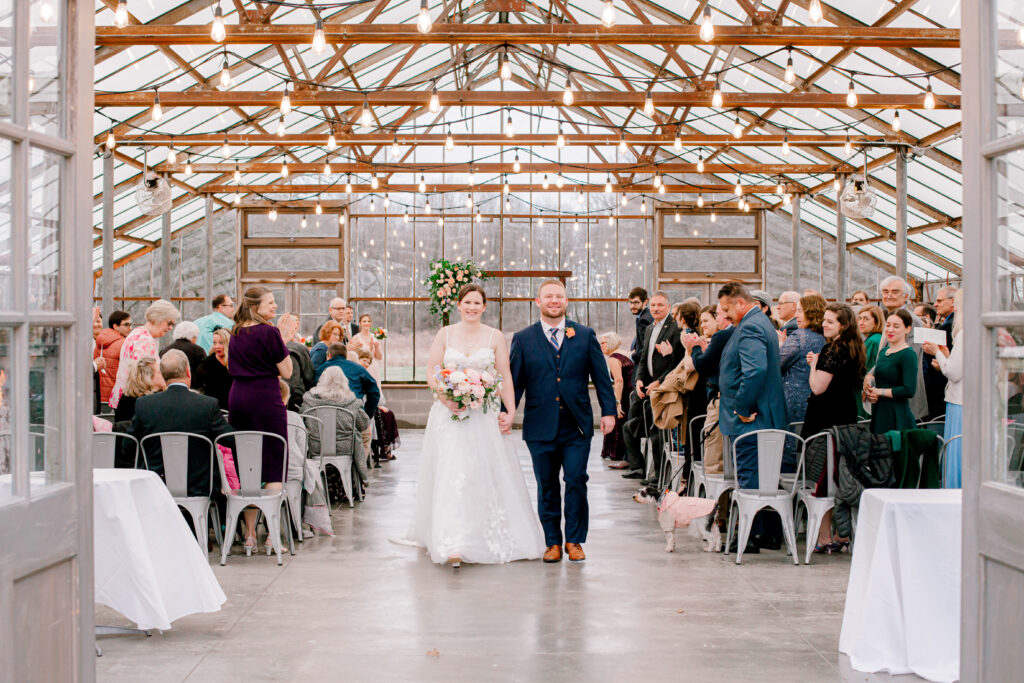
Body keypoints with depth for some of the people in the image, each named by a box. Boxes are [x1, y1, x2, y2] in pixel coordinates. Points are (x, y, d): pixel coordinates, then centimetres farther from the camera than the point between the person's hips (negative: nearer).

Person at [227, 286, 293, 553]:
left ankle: (249, 533, 16)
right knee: (274, 467, -2)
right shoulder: (269, 332, -11)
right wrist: (283, 342, 1)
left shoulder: (236, 333, 11)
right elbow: (286, 372, -6)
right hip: (264, 400, -7)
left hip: (237, 399, 7)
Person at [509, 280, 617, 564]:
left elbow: (601, 376, 7)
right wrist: (507, 412, -6)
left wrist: (608, 411, 1)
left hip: (577, 426, 0)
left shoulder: (585, 335, 7)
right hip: (541, 428, 0)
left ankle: (574, 540, 11)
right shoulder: (522, 339, 5)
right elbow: (514, 380, 5)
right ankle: (553, 542, 18)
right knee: (547, 487, 7)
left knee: (576, 481, -4)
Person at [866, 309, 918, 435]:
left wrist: (879, 392, -11)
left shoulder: (908, 355, -9)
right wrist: (869, 392, 1)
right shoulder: (883, 352, 15)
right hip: (878, 414, 7)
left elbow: (909, 390, -18)